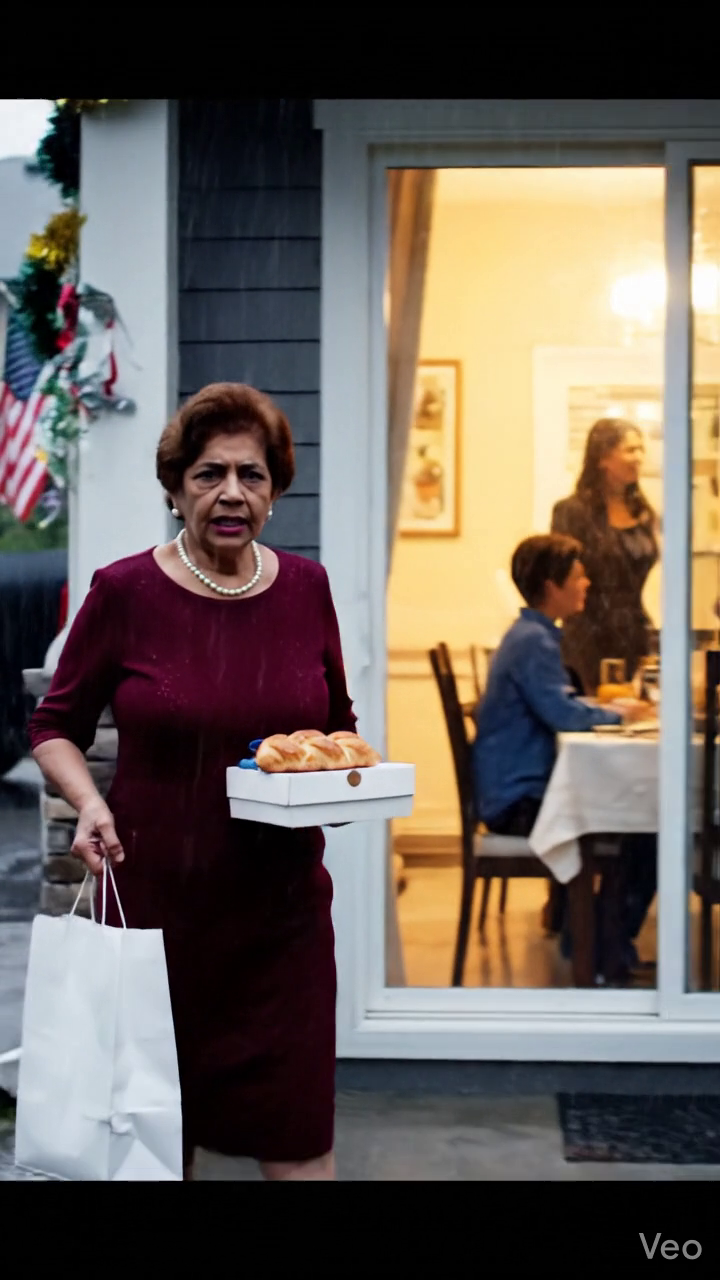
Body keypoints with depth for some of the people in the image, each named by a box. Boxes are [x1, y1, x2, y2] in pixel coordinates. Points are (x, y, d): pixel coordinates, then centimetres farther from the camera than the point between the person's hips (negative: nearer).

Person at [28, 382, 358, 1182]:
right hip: (156, 899, -2)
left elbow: (338, 723, 15)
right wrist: (88, 801, -15)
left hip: (282, 908, 2)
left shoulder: (305, 588, 3)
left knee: (298, 1131, 3)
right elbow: (55, 725, 3)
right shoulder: (124, 592, -7)